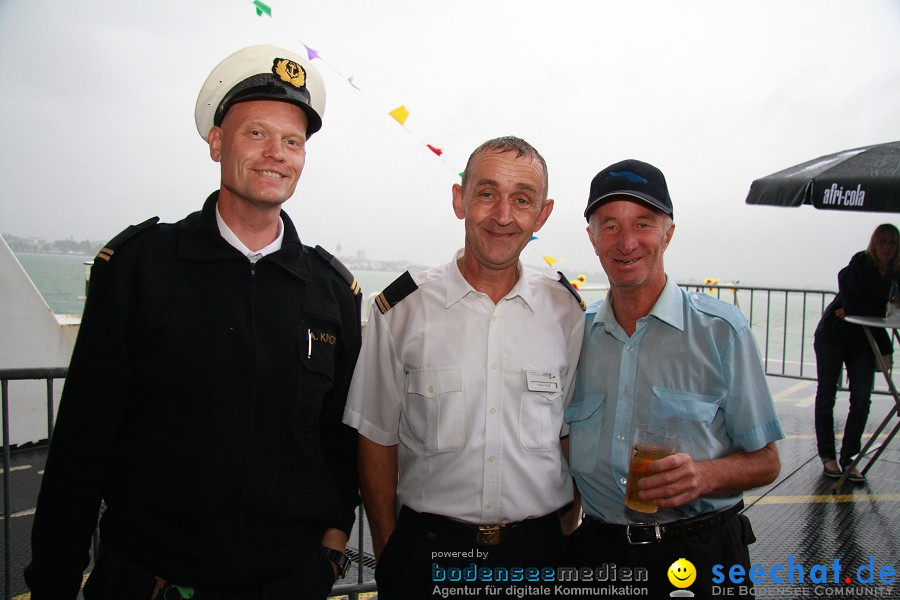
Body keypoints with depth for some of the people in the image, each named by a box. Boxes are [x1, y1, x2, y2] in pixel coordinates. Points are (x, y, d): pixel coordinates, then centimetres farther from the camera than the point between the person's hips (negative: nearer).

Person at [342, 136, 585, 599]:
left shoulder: (568, 312, -1)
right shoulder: (402, 308, -8)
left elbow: (572, 434, 6)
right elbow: (377, 439, -3)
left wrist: (567, 544, 4)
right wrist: (388, 555, -2)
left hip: (536, 551, 2)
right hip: (427, 554, -1)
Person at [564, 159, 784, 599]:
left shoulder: (720, 330, -8)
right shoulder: (576, 333, 2)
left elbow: (765, 461, -4)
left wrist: (704, 475, -22)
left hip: (700, 557, -2)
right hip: (596, 550, 3)